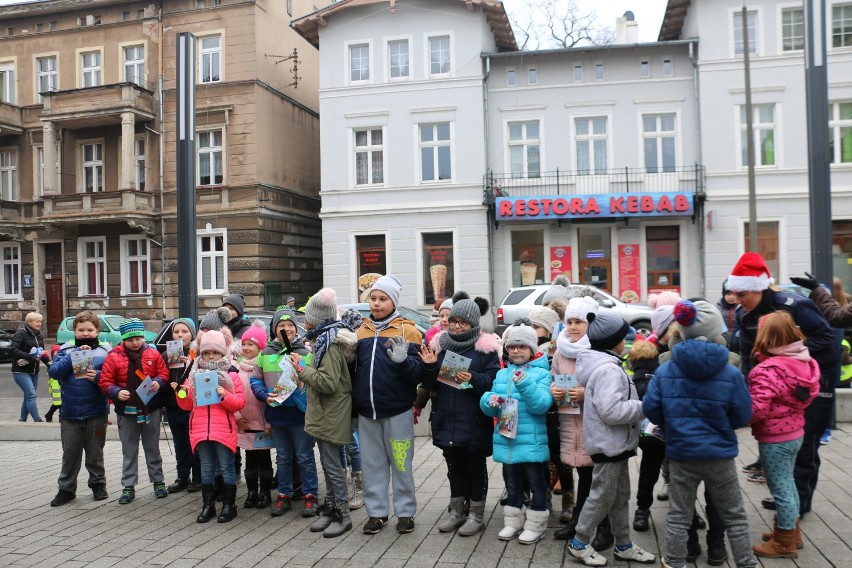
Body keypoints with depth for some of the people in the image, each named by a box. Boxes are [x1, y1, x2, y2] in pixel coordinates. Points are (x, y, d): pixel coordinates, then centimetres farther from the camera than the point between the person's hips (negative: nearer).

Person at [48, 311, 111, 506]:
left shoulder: (105, 352, -1)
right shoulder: (66, 351, 3)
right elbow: (54, 371, -11)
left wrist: (98, 377, -24)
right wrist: (76, 355, -19)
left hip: (96, 412, -1)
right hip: (70, 413, 1)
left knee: (95, 452, 12)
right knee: (70, 453, 10)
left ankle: (98, 484, 27)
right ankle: (66, 489, 22)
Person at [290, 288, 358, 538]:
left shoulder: (330, 343, -18)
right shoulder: (329, 338, 13)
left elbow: (329, 382, -25)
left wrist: (302, 369, -19)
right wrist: (306, 370, 12)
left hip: (330, 416, -10)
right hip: (326, 414, 10)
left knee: (332, 464, -3)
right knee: (329, 463, 15)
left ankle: (342, 515, 6)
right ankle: (330, 510, 24)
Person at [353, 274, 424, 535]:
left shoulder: (407, 330, -4)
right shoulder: (361, 330, 9)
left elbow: (417, 374, -10)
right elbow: (352, 366, 16)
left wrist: (402, 360, -28)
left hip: (397, 410, -4)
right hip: (366, 410, 4)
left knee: (401, 463, 7)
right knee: (372, 464, 12)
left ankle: (406, 512, 20)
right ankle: (377, 512, 24)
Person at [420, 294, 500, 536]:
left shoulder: (485, 347, -7)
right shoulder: (441, 344, 6)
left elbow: (494, 381, -11)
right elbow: (431, 385, 10)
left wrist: (473, 379, -27)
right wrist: (430, 366, -9)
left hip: (474, 420, -4)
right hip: (447, 419, 4)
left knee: (475, 465, 9)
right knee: (454, 464, 16)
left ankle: (476, 514, 21)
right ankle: (456, 509, 30)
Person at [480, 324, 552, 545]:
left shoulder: (542, 373, -6)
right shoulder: (502, 374, 8)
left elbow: (542, 405, -20)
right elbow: (489, 409, 7)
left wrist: (525, 384, -33)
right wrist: (490, 401, -17)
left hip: (531, 441, -5)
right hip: (506, 440, 5)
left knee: (535, 483, 7)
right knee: (512, 483, 18)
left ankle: (535, 525, 20)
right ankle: (512, 522, 31)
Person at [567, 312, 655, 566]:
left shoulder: (603, 364, 11)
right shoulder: (608, 369, -23)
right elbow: (611, 411, -30)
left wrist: (636, 404, 8)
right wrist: (645, 407, -20)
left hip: (614, 443, 11)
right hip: (609, 443, -11)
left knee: (621, 496, 18)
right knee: (602, 497, 2)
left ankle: (623, 545, 29)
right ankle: (579, 543, 16)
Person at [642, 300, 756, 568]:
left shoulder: (665, 370, -9)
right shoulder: (731, 373, -12)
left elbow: (650, 409, -6)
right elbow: (743, 416, -5)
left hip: (681, 454, 1)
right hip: (720, 455, -1)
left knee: (678, 516, 13)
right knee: (734, 516, 17)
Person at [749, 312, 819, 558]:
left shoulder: (767, 371, -27)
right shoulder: (802, 363, -2)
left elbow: (756, 411, -29)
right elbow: (805, 397, 11)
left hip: (774, 439, -8)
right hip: (795, 433, 8)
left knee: (781, 489, 5)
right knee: (788, 483, 23)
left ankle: (784, 543, 19)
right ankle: (791, 531, 38)